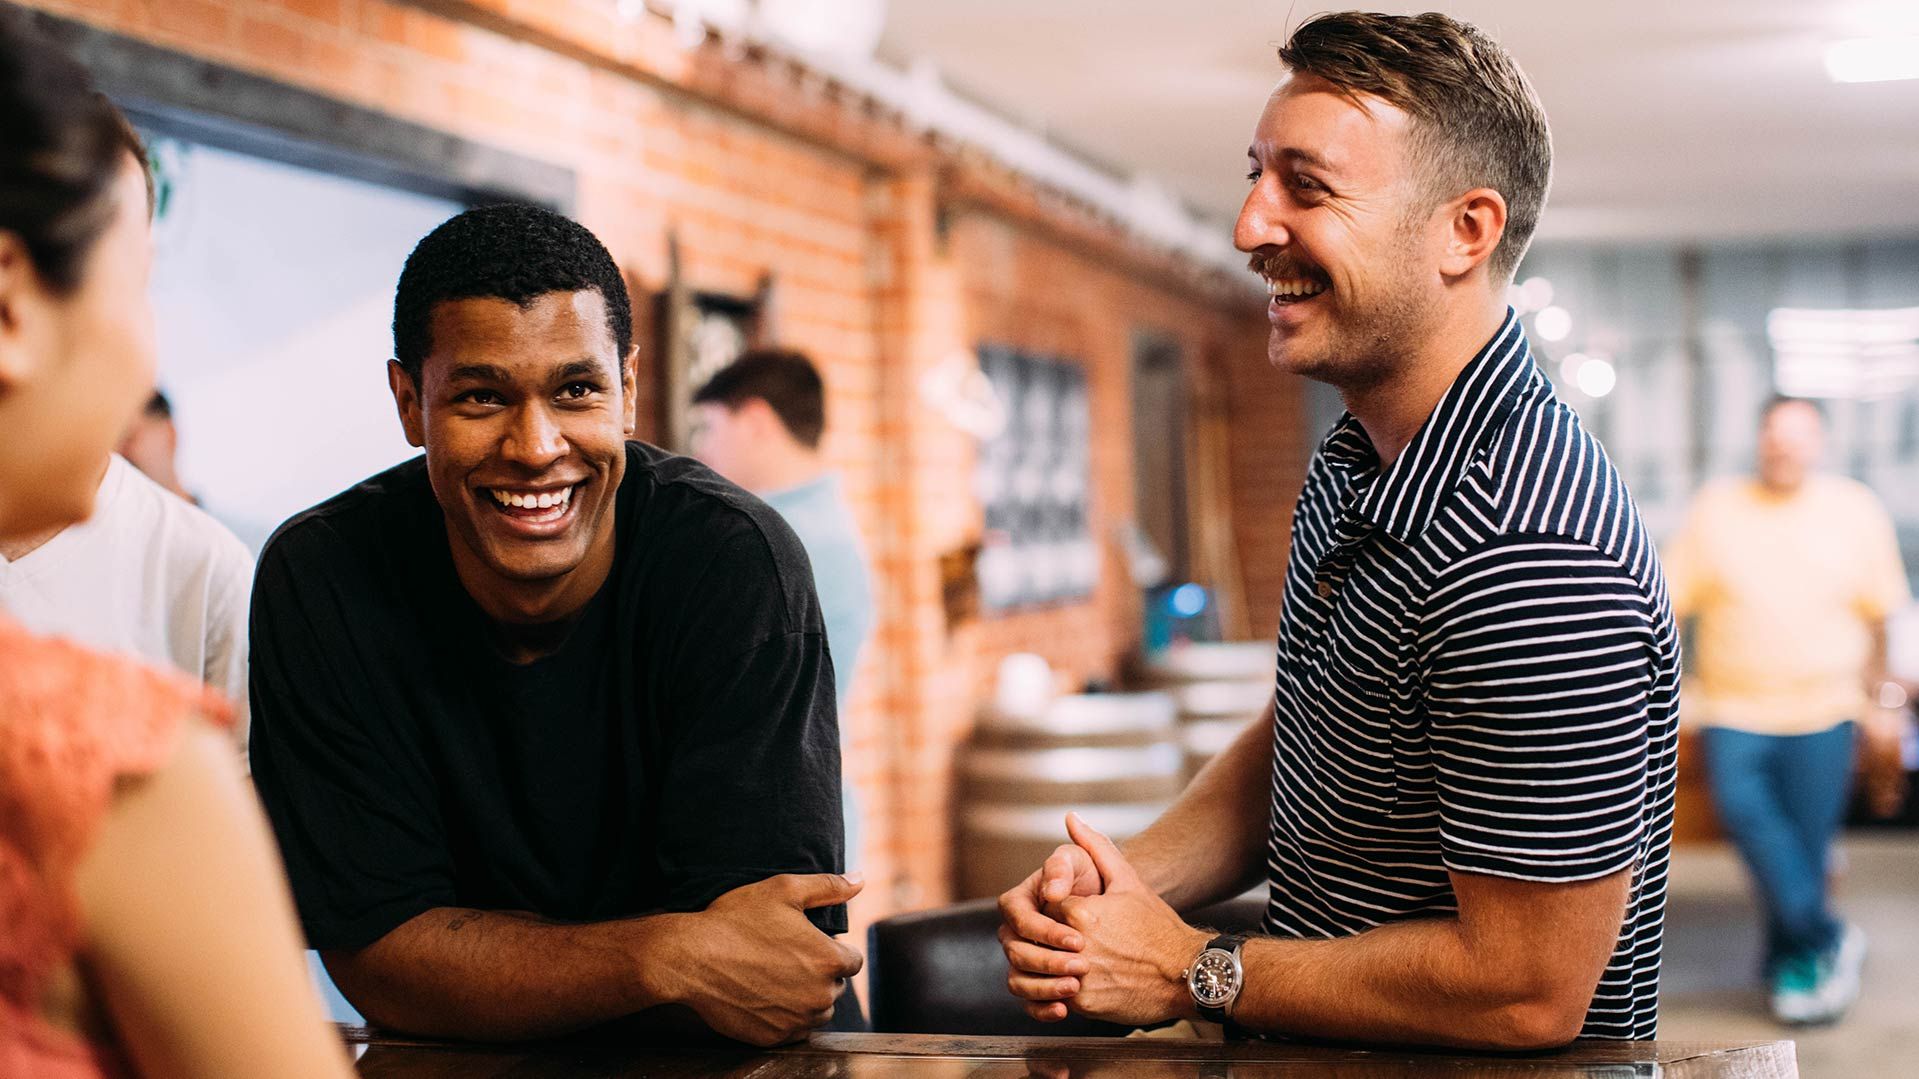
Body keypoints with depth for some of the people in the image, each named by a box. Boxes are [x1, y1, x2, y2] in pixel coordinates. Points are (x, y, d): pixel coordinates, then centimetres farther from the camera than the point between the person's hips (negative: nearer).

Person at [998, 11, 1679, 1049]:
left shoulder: (1528, 557, -25)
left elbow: (1526, 994, -24)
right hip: (1315, 1045, 8)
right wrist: (1125, 879, -2)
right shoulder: (1354, 467, 6)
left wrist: (1195, 973, -14)